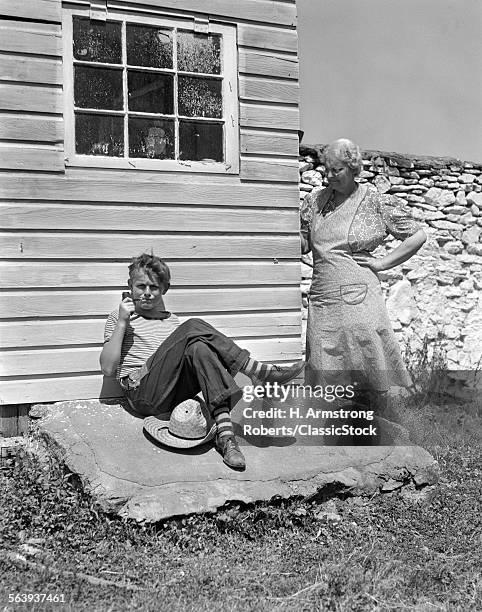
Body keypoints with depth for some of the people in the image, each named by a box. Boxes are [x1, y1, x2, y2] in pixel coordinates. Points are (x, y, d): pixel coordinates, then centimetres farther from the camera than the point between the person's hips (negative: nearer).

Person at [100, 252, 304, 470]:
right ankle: (263, 372, -25)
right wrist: (122, 323, -3)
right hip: (143, 394, -4)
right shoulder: (118, 318, 15)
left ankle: (225, 433, -41)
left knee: (199, 349, -30)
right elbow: (108, 368, 2)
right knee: (193, 327, -23)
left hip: (176, 394, 4)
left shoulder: (172, 321, 28)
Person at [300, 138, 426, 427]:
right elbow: (303, 243, 20)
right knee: (325, 371, 7)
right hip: (322, 298, 4)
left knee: (370, 371, 0)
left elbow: (418, 236, 4)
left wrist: (383, 262, -2)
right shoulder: (316, 200, 11)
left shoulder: (376, 202, -1)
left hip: (358, 297, -4)